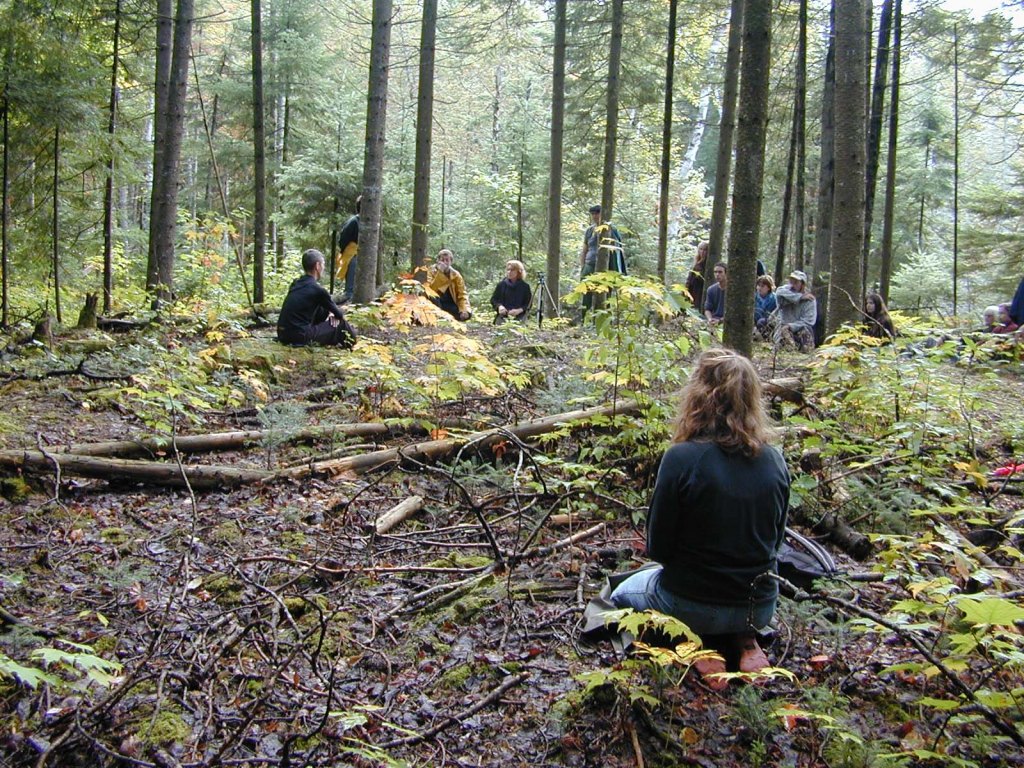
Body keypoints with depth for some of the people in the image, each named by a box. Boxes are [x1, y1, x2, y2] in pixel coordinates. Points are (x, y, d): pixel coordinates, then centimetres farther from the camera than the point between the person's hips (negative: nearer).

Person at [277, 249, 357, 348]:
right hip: (300, 337, -8)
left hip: (283, 335, 8)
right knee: (341, 325, 6)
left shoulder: (295, 284, 11)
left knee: (323, 310, 24)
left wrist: (330, 312, 14)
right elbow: (339, 315, 3)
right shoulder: (317, 289, -12)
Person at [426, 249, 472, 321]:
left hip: (449, 305, 2)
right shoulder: (432, 271, -5)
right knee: (433, 298, -36)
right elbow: (430, 289, -21)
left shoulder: (456, 275, 1)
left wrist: (465, 310, -23)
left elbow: (462, 294, -5)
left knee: (468, 314, -23)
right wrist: (440, 272, -25)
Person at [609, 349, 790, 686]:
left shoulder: (682, 458, -23)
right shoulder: (774, 461, -8)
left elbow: (658, 548, -13)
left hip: (692, 604, -4)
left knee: (622, 594, 27)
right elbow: (774, 540, 5)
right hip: (761, 606, 5)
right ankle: (745, 640, 10)